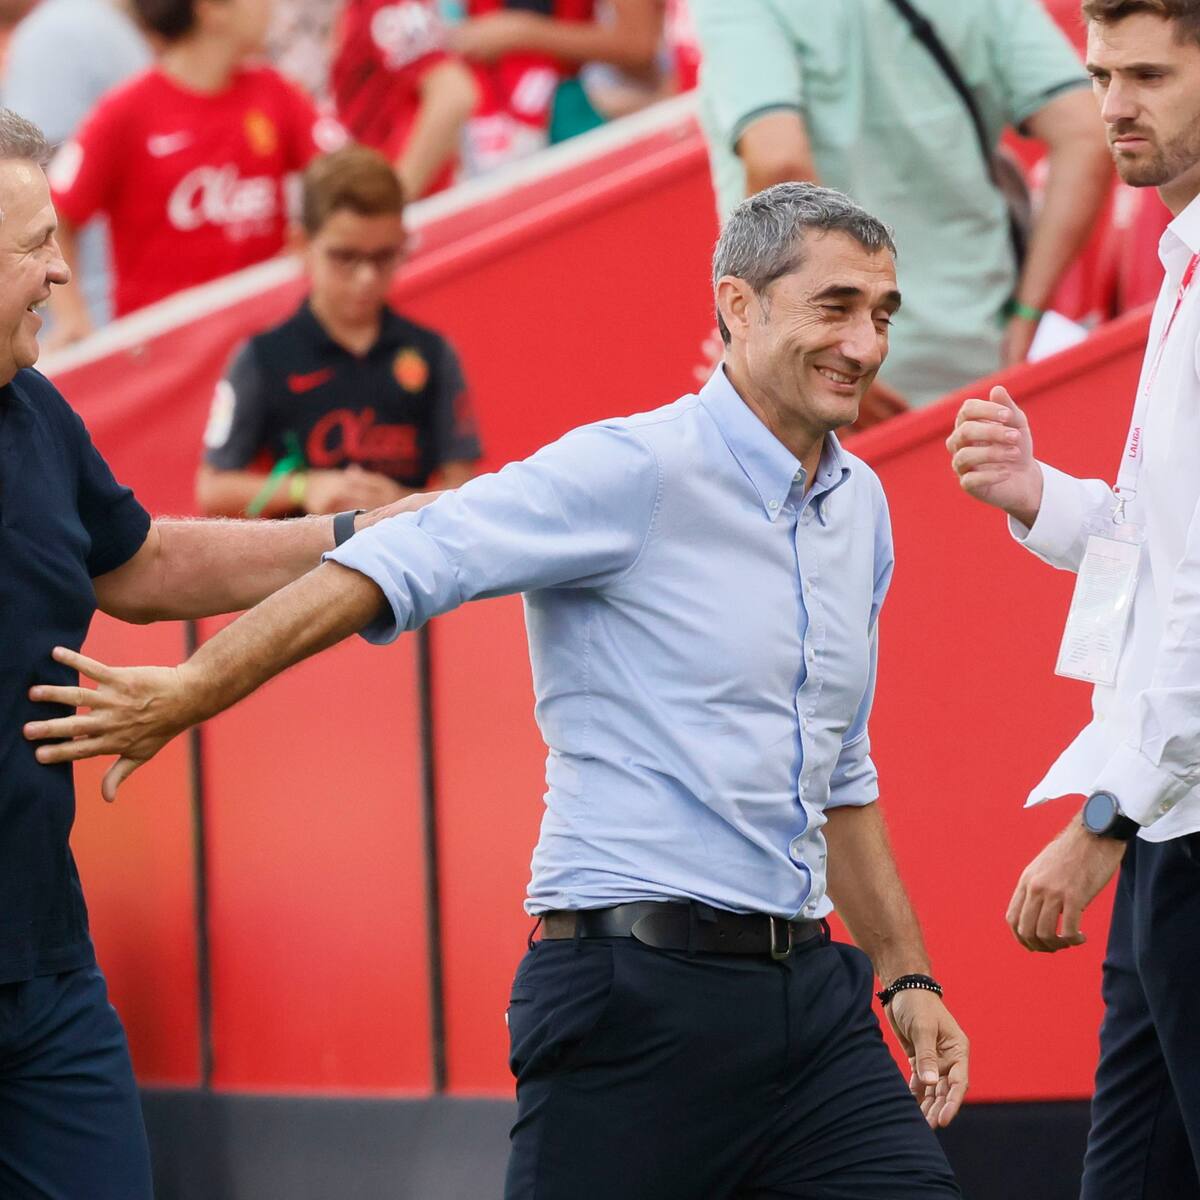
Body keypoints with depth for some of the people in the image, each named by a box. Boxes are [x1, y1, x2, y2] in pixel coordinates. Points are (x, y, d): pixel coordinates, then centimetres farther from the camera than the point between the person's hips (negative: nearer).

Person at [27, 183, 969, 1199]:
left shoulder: (861, 507, 15)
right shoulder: (636, 472, -9)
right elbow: (407, 563, -18)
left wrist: (907, 974, 22)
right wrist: (192, 692, -24)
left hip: (806, 990, 7)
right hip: (641, 995, -7)